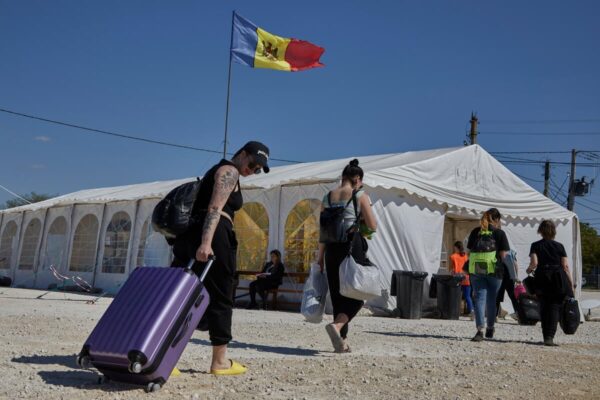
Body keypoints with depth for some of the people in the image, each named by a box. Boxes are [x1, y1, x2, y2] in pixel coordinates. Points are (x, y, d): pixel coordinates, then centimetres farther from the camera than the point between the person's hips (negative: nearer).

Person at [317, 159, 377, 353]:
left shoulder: (328, 197, 10)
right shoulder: (360, 196, -3)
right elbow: (372, 226, -6)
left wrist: (320, 257, 15)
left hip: (331, 247, 5)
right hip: (352, 246, -5)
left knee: (337, 294, 12)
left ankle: (341, 342, 15)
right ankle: (336, 325, -23)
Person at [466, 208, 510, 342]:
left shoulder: (475, 232, 11)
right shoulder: (499, 233, 1)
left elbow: (469, 252, 12)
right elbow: (503, 255, -4)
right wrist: (505, 270, 7)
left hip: (476, 270, 2)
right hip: (494, 270, -2)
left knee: (479, 298, 1)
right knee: (492, 299, 13)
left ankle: (480, 329, -13)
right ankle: (490, 328, 26)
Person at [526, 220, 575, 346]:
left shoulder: (536, 245, 5)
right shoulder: (559, 246, 6)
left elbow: (534, 263, -7)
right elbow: (565, 266, 1)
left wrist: (529, 270, 14)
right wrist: (571, 283, 6)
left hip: (542, 279, 1)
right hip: (558, 279, -1)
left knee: (544, 308, 11)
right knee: (555, 307, 0)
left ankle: (546, 337, 14)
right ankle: (549, 337, -11)